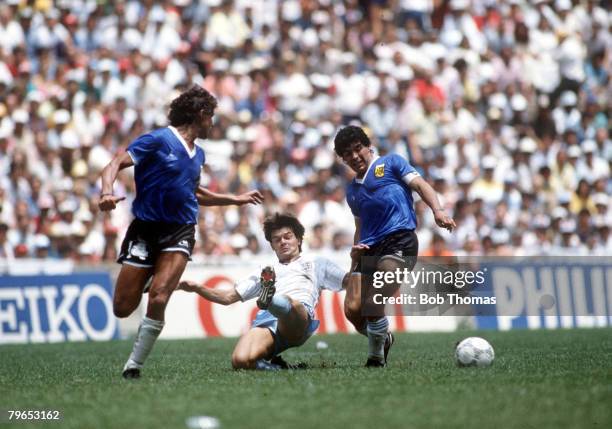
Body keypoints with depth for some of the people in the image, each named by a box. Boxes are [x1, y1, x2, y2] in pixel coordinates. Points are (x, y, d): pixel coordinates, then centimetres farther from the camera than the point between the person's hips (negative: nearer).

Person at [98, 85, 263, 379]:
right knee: (123, 308, -3)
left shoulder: (198, 154, 17)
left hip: (180, 232, 4)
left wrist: (236, 199, 39)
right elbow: (116, 164, -13)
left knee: (158, 298, -19)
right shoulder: (158, 140, -5)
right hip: (145, 229, -4)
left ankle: (135, 364, -6)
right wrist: (107, 192, -32)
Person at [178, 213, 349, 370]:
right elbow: (228, 297, 38)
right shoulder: (264, 273, 42)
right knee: (241, 361, -32)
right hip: (264, 321, 3)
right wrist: (197, 288, 22)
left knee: (285, 303, -44)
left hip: (299, 318, -3)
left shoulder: (315, 263, 35)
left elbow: (349, 281, 24)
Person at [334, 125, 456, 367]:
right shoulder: (352, 191, 28)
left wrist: (437, 211, -19)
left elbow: (420, 185, 0)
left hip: (399, 241, -6)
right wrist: (356, 248, 13)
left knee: (372, 304, -23)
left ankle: (376, 356, -2)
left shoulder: (390, 163, 12)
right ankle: (382, 338, 20)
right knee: (352, 309, -10)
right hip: (368, 249, 6)